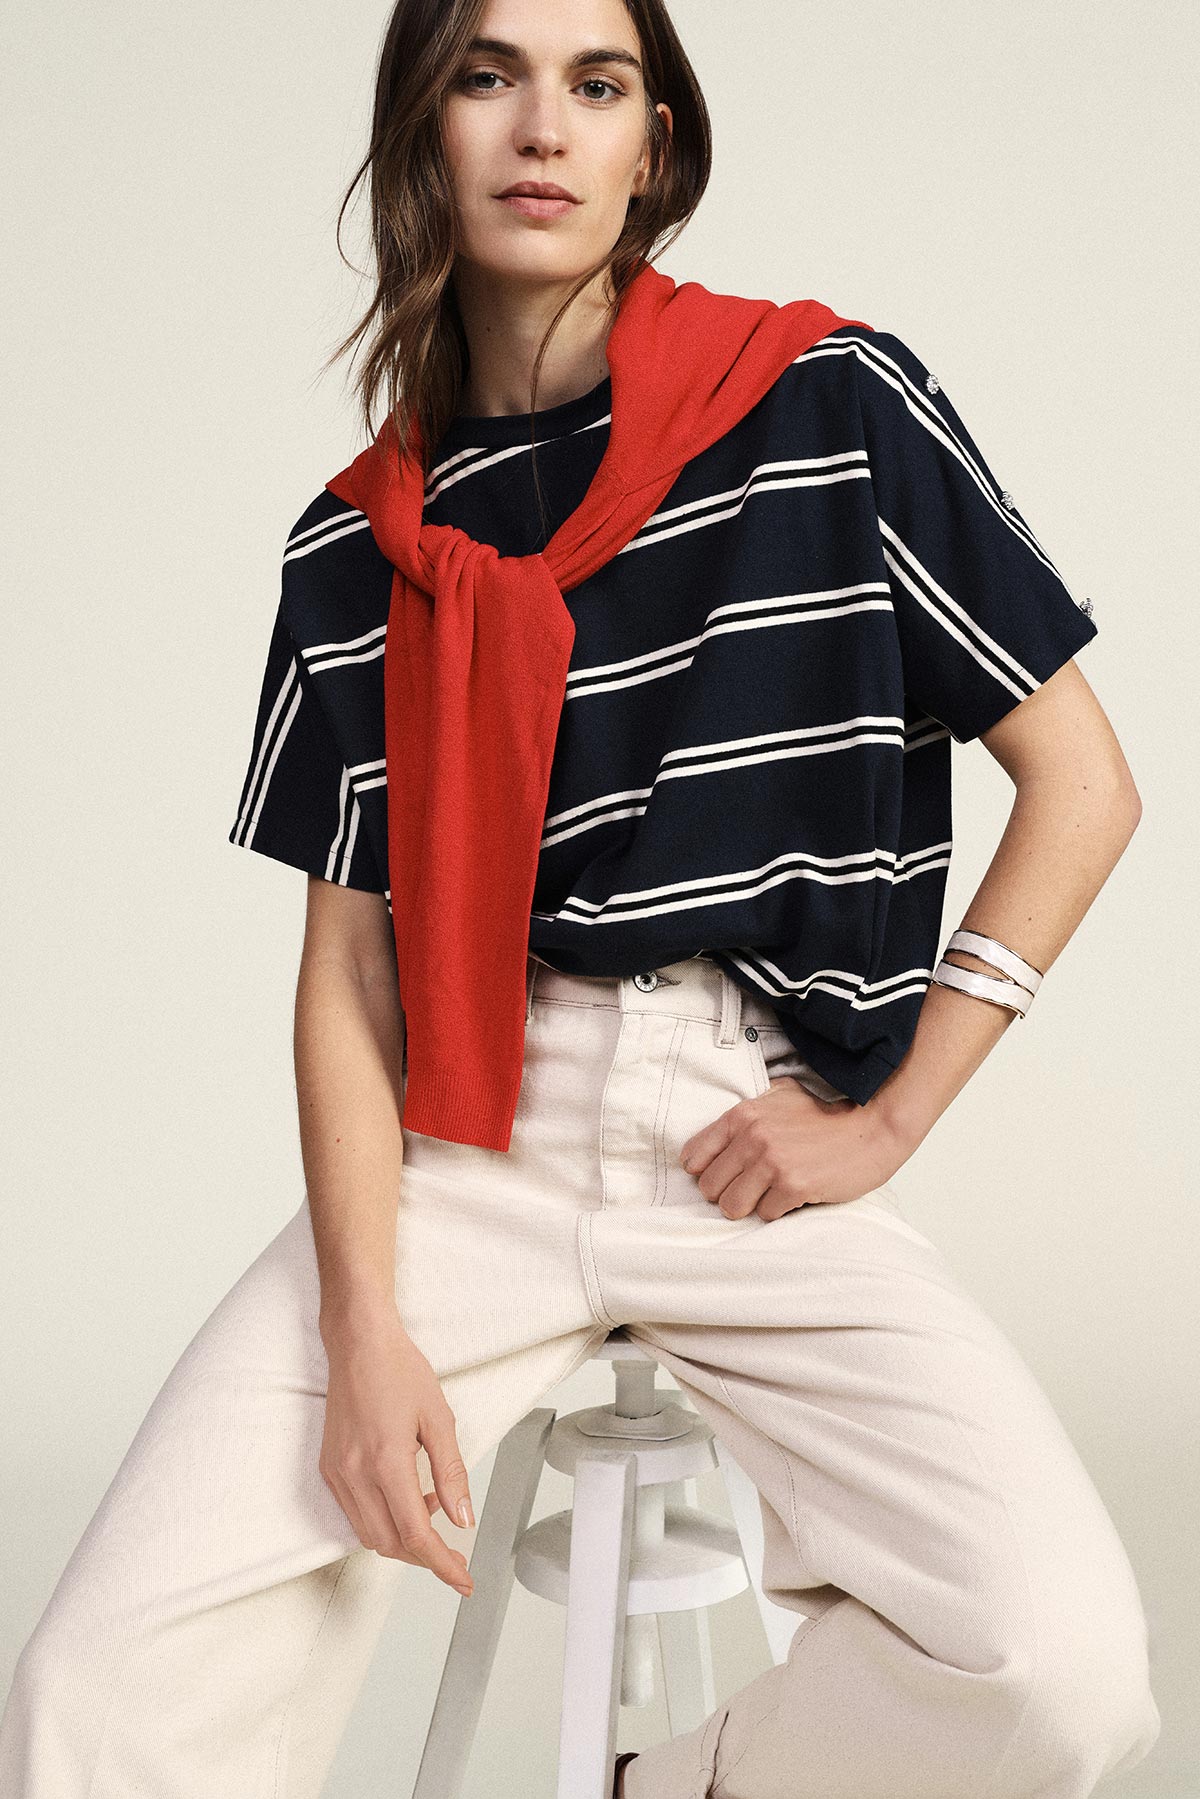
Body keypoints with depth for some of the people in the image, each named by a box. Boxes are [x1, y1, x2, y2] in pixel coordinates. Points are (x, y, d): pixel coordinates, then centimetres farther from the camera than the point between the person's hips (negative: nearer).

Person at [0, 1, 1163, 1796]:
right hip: (471, 1140, 1)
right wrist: (365, 1326, -8)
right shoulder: (360, 547, 8)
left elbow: (1083, 786, 2)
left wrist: (884, 1119, -3)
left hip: (763, 1138, -1)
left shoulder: (836, 408, 1)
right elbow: (349, 959, 6)